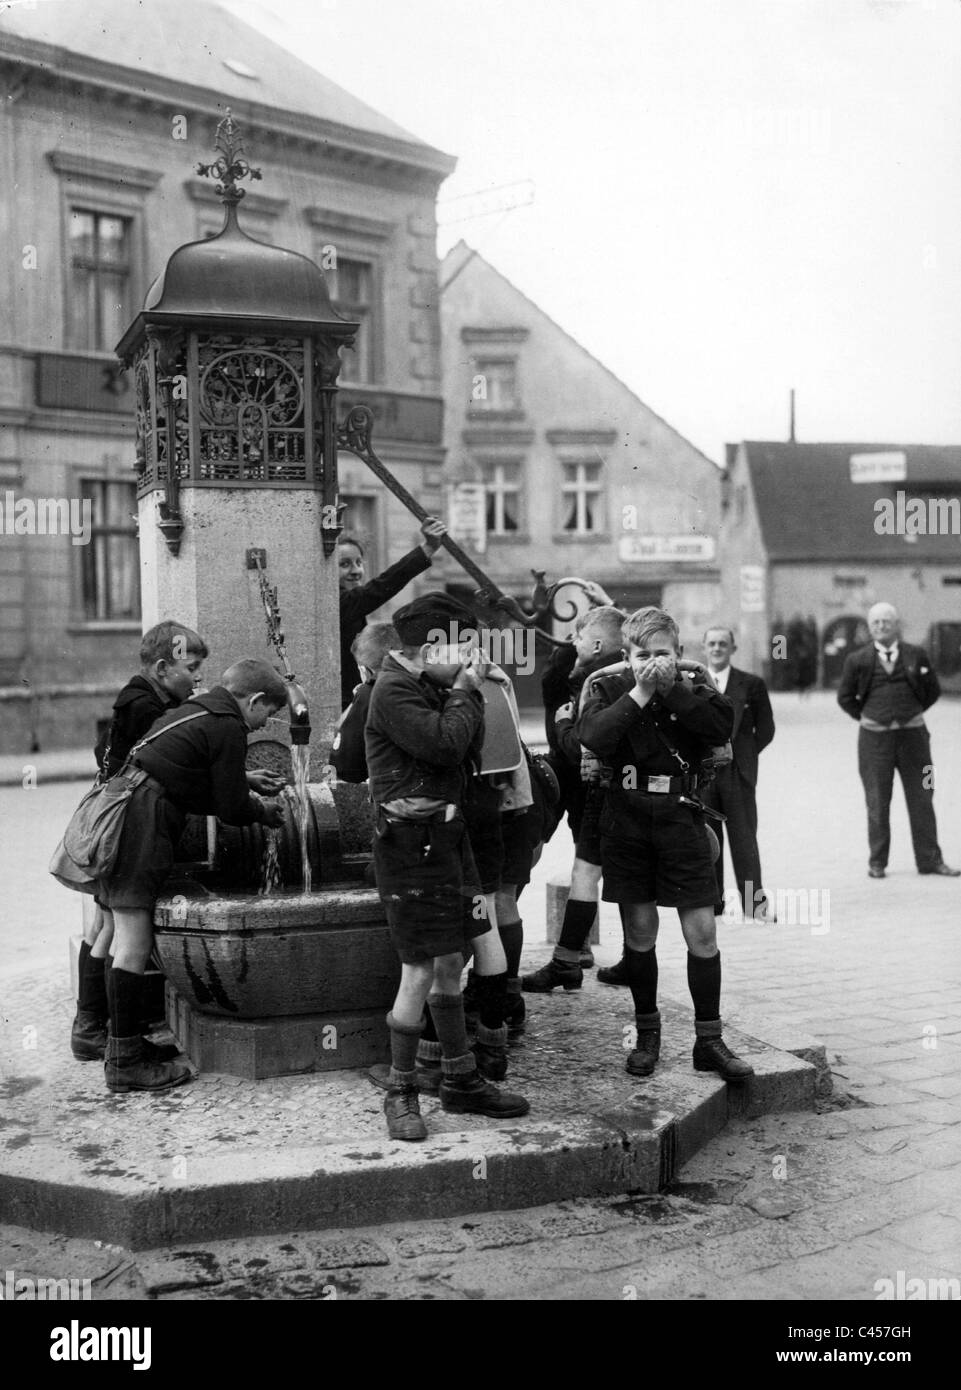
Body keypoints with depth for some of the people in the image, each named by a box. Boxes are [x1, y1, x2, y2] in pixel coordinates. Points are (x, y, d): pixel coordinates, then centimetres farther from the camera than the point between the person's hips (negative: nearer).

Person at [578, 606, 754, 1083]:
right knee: (639, 932, 7)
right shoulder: (607, 688, 1)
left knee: (702, 932, -1)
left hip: (681, 823, 0)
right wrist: (640, 694, -19)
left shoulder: (693, 686, 4)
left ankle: (708, 1040, 11)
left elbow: (722, 727, -15)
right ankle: (647, 1034, 24)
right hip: (627, 823, 0)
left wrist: (671, 689, -18)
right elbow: (593, 738, -17)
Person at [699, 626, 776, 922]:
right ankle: (711, 902, 14)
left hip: (738, 773, -1)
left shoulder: (751, 684, 5)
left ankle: (754, 903, 4)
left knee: (744, 839, -1)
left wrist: (744, 754, 1)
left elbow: (765, 728, 7)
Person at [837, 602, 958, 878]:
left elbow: (933, 690, 13)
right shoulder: (858, 660, 0)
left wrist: (913, 712, 8)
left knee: (922, 799, 6)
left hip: (912, 734, 1)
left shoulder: (916, 655, 3)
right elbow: (845, 697, 9)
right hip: (874, 737, -1)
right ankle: (877, 862, 15)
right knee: (877, 803, 6)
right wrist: (865, 716, 4)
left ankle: (930, 859, 15)